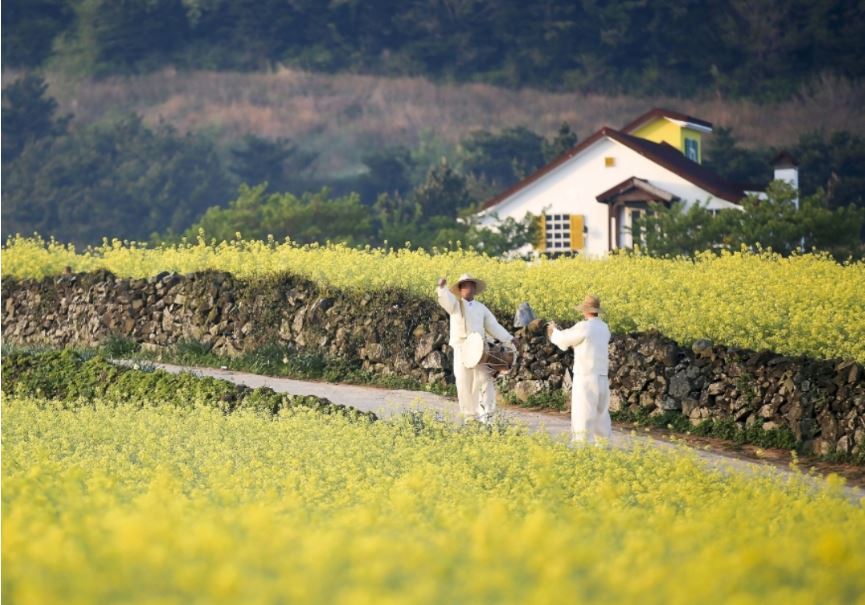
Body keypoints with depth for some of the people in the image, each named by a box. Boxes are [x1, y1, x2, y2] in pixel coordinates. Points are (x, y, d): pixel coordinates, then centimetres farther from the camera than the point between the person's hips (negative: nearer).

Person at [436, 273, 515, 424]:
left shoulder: (481, 308, 16)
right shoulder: (455, 305, 7)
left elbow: (493, 326, 14)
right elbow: (446, 298, -15)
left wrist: (509, 340, 3)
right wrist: (441, 287, -37)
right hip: (461, 349, -1)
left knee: (485, 379, -11)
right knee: (464, 382, -2)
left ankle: (486, 413, -5)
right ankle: (469, 414, 9)